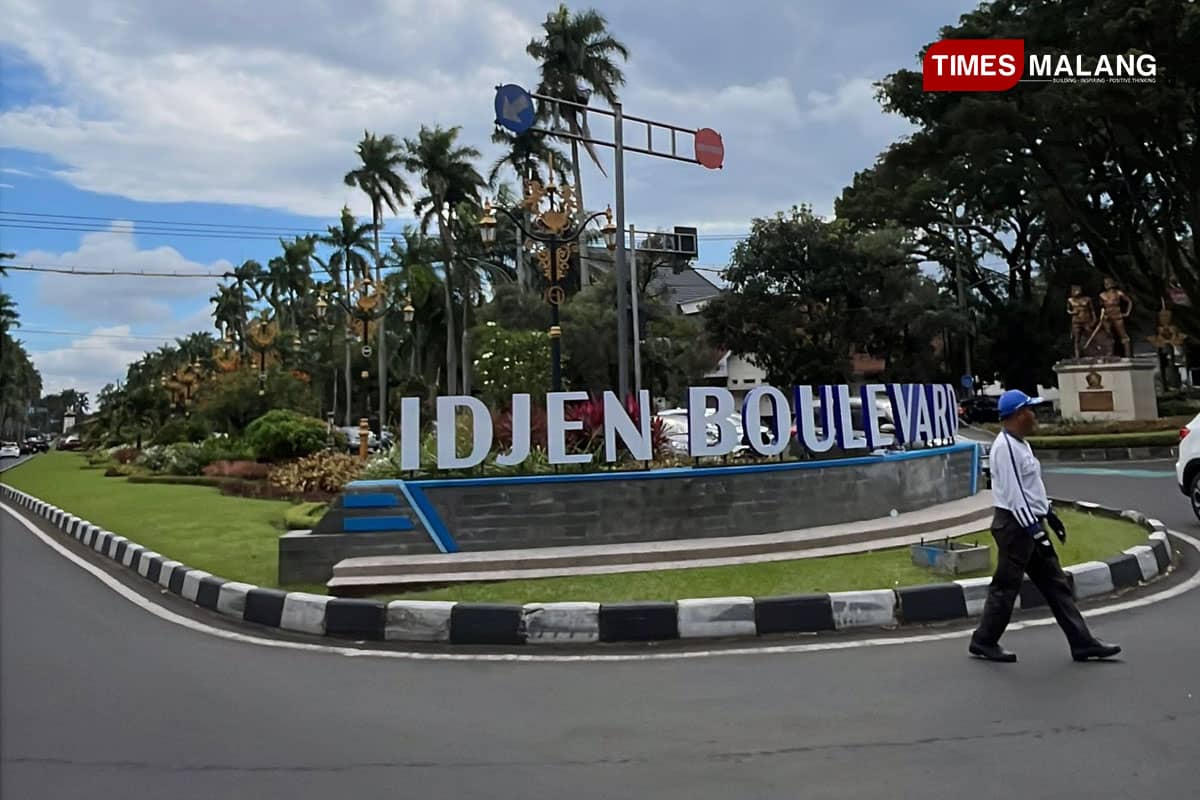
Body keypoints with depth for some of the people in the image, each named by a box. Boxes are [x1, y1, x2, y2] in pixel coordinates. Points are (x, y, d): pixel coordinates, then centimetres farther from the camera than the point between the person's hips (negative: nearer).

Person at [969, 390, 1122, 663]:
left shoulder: (1020, 443, 13)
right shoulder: (1005, 447, -19)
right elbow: (1013, 494, -22)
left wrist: (1049, 515, 20)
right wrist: (1036, 532, -22)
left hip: (1030, 522, 10)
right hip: (1014, 525, -10)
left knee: (1056, 584, 11)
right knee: (1005, 587, 0)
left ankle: (1083, 643, 17)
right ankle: (983, 642, 13)